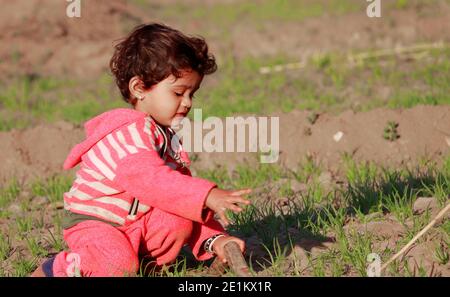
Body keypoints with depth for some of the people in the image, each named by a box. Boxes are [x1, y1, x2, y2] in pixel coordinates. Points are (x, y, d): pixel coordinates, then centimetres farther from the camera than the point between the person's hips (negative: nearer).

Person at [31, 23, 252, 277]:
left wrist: (214, 239, -8)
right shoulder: (128, 132, -23)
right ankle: (60, 268, -6)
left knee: (180, 221, -19)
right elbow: (151, 180, -38)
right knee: (120, 268, -32)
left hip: (135, 223, 7)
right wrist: (208, 196, -45)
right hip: (92, 224, -7)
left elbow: (182, 196, 6)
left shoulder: (167, 136, 9)